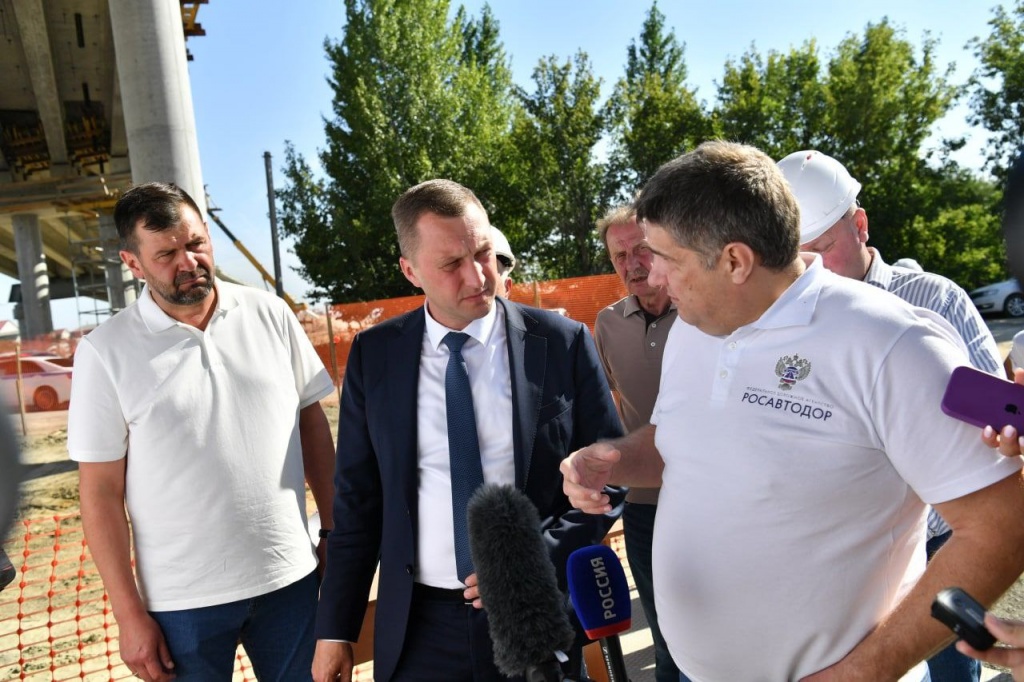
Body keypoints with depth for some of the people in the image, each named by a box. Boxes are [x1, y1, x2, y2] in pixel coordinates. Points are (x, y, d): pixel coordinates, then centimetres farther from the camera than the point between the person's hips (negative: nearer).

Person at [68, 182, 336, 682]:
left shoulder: (270, 315, -1)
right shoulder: (105, 351, -7)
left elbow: (312, 423, 5)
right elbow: (101, 492, -4)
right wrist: (129, 614, -4)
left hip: (291, 578, 2)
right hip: (183, 601, -2)